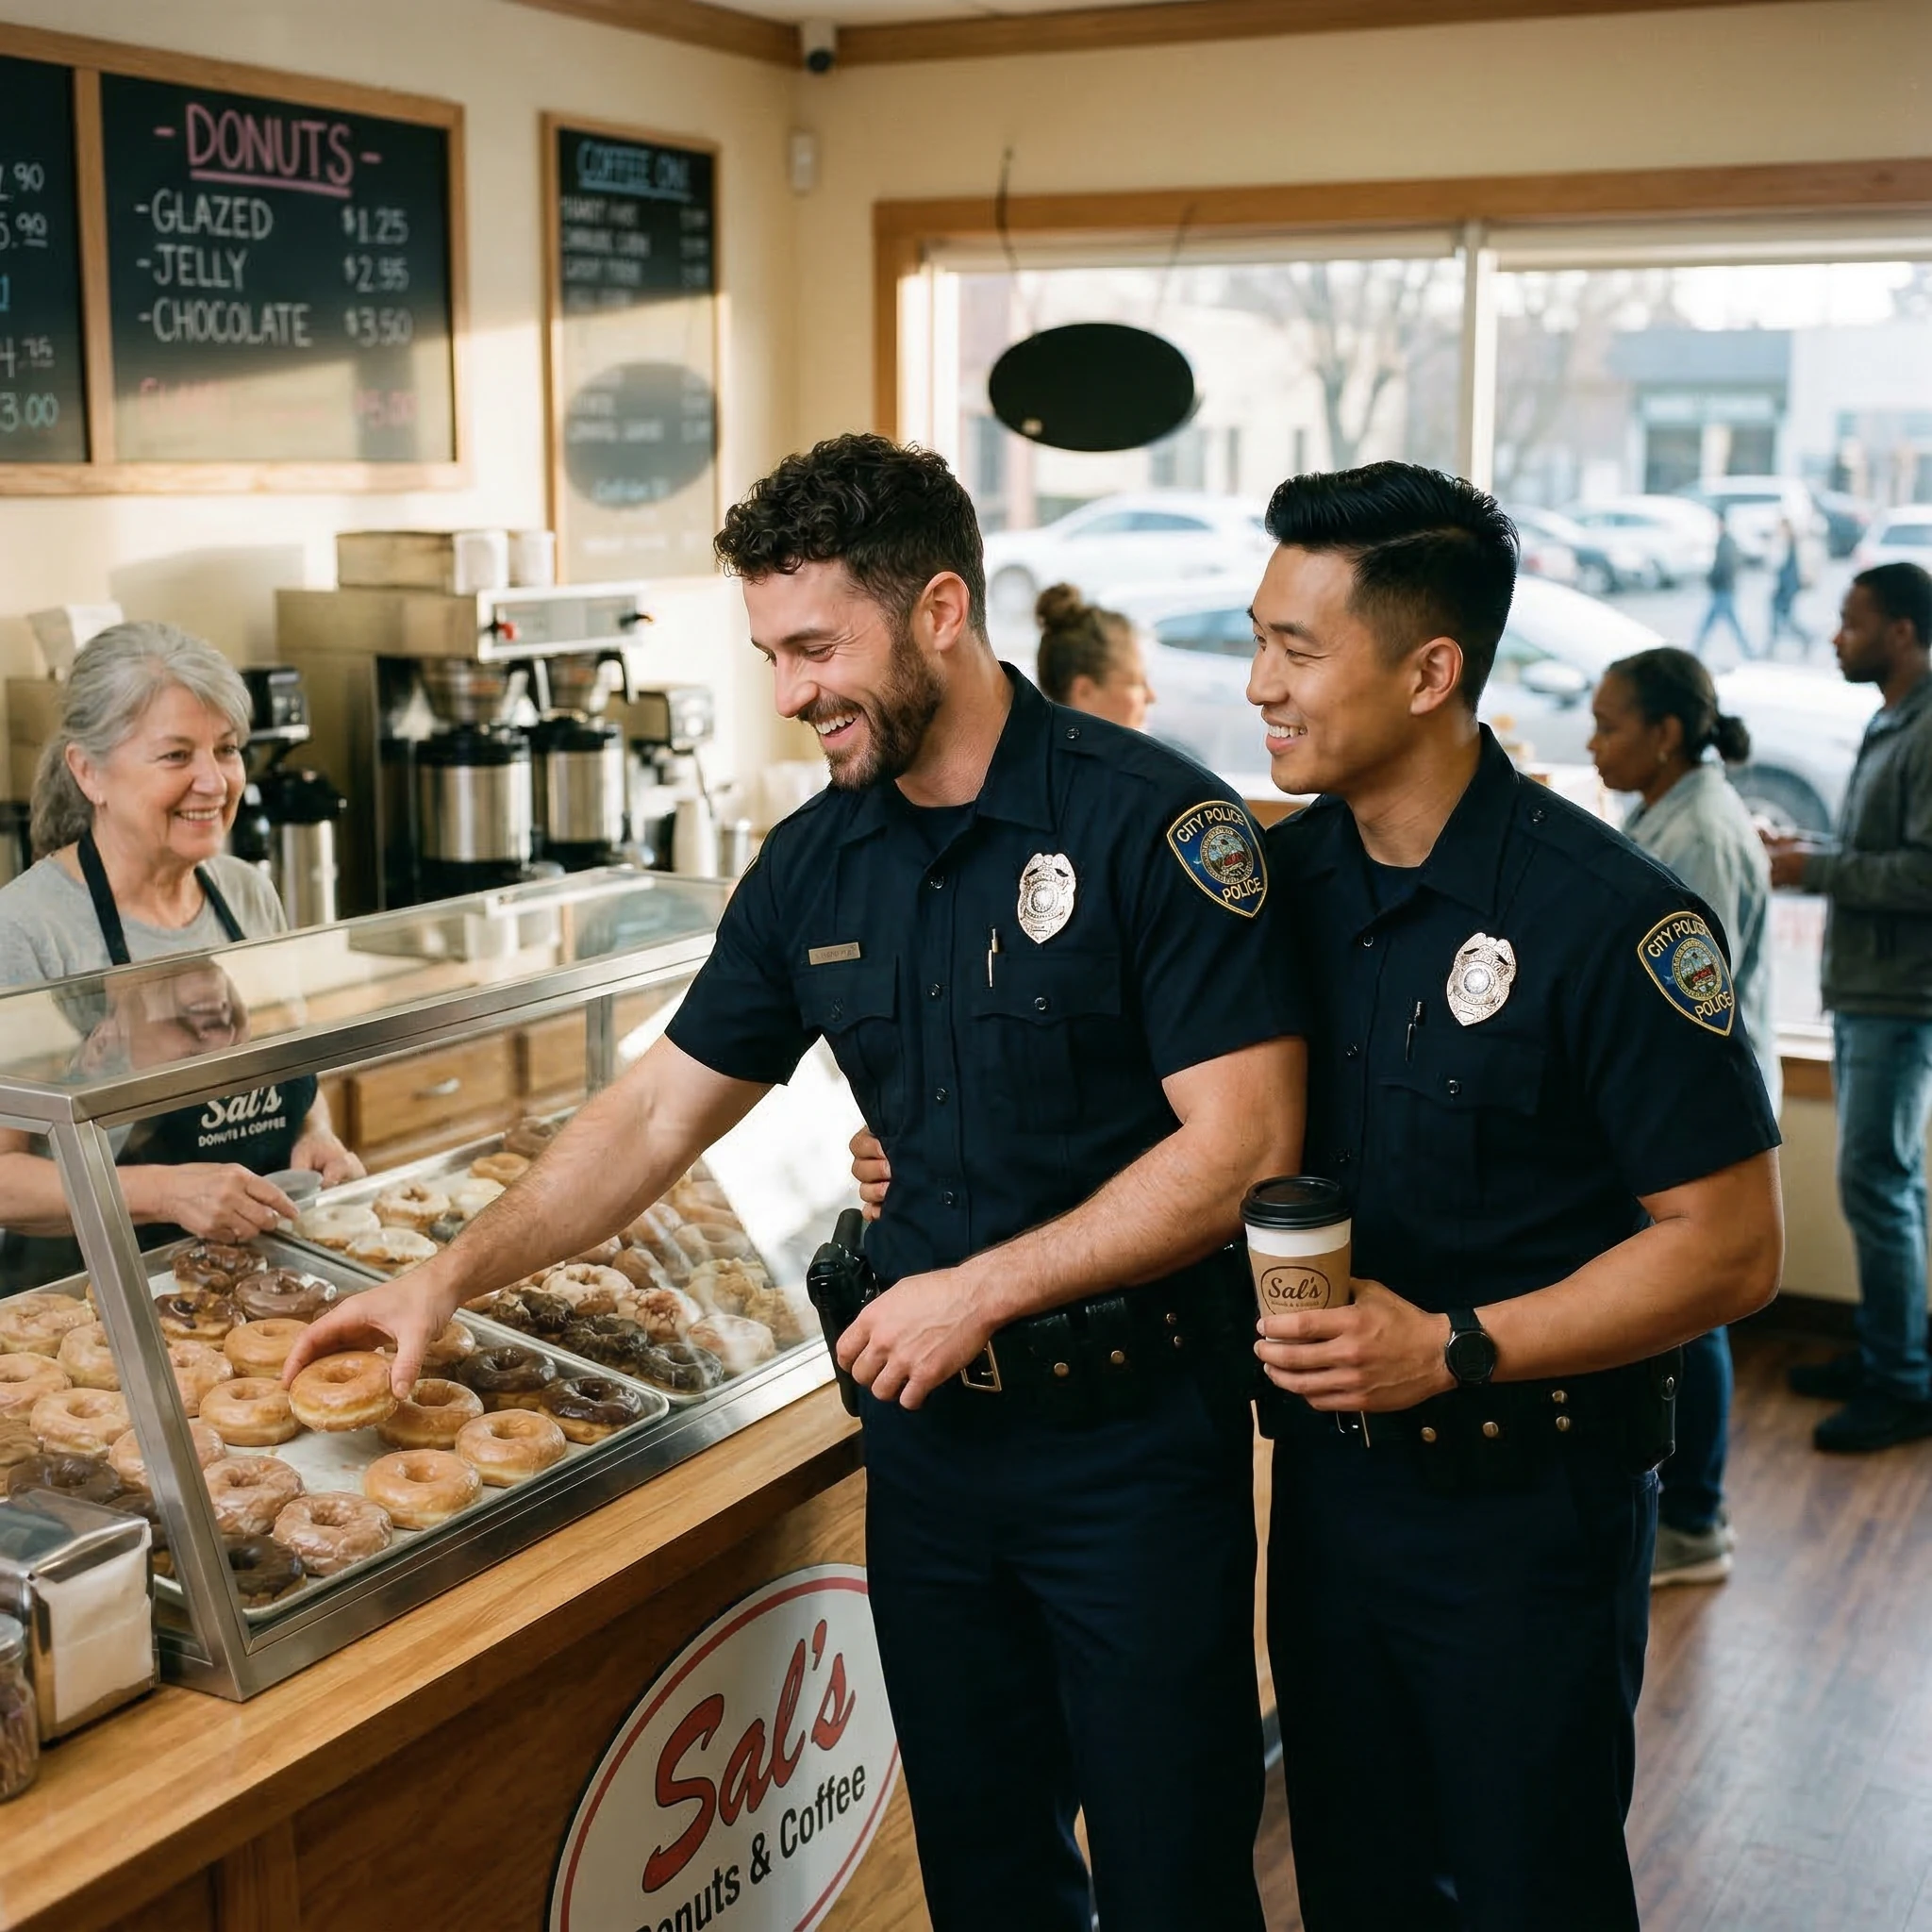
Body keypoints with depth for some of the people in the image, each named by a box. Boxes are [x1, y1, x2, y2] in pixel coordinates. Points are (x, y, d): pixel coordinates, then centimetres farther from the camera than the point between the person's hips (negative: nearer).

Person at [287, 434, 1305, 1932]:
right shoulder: (815, 865, 4)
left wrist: (984, 1288, -17)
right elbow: (664, 1108, 11)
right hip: (928, 1420, 5)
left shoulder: (1151, 823, -14)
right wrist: (455, 1273, 4)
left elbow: (1249, 1143, -18)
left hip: (1132, 1428, -5)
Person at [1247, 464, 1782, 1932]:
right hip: (1327, 1470, 5)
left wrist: (1453, 1349, -23)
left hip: (1527, 1509, -5)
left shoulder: (1611, 917, -19)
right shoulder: (1281, 875, -1)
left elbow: (1730, 1249, -16)